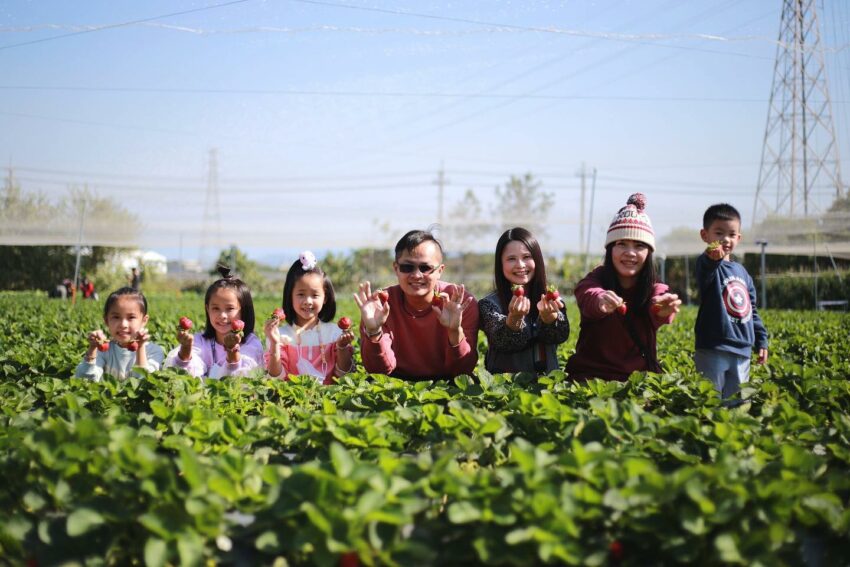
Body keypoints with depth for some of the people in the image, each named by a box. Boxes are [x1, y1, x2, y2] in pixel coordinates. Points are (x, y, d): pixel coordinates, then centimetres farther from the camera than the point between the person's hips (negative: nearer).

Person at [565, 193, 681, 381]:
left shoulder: (653, 289, -2)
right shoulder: (596, 280, -7)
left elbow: (656, 305, -26)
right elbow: (588, 296, -31)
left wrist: (663, 308, -50)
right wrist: (600, 300, -55)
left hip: (639, 377, 2)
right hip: (591, 375, -2)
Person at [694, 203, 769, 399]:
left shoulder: (741, 271, 17)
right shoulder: (707, 264, -7)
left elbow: (751, 310, 24)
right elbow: (705, 274, -34)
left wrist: (762, 340, 20)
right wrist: (712, 259, -56)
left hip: (742, 351, 7)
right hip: (713, 349, -7)